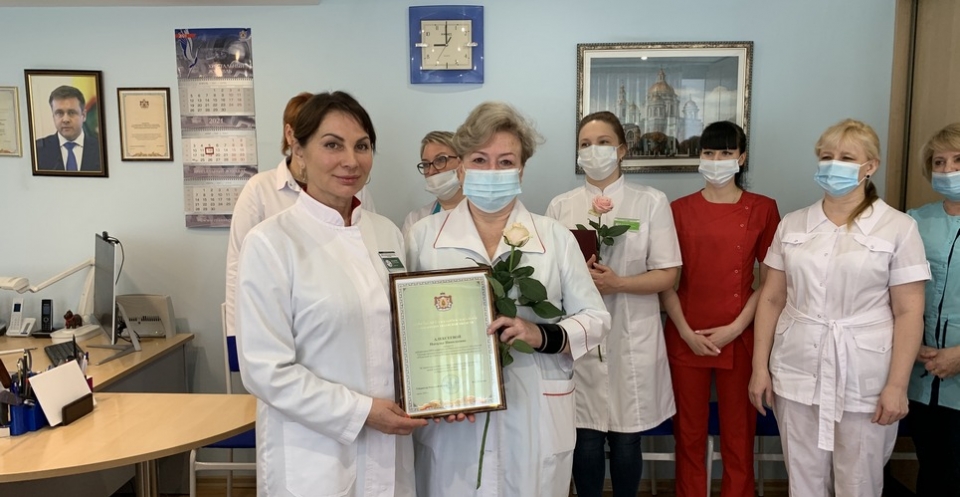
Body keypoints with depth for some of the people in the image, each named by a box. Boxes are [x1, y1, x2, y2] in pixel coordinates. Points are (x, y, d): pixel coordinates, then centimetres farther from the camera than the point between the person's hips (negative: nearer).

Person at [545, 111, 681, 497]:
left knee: (626, 440, 8)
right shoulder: (561, 206, 6)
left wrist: (616, 283, -17)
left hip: (632, 336, -1)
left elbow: (667, 274, -2)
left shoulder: (651, 202, 1)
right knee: (586, 439, 7)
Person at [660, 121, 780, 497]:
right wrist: (686, 331, -8)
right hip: (686, 339, 1)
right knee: (689, 434, 10)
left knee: (738, 435, 9)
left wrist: (735, 328, -9)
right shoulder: (679, 209, 4)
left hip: (739, 338, -1)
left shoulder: (762, 209, 1)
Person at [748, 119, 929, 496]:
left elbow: (908, 312, -5)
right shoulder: (792, 224, 7)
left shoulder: (898, 227, -2)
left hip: (864, 381, -2)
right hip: (796, 375, 3)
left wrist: (897, 385, -10)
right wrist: (760, 367, 2)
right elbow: (771, 299, 6)